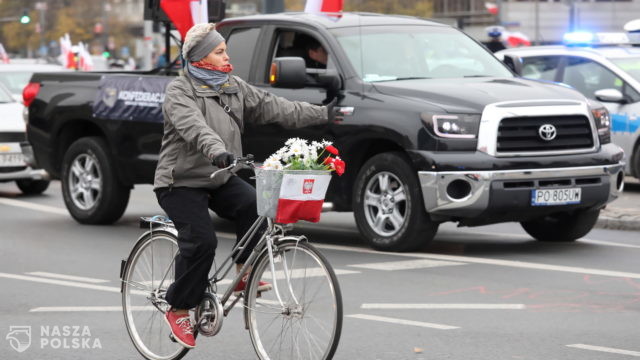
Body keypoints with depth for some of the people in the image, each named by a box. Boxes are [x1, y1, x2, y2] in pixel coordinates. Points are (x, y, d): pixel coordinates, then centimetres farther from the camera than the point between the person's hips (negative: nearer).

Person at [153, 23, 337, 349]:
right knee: (201, 241, -20)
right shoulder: (179, 91, -14)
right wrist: (217, 151, -51)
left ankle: (244, 272, -6)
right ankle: (178, 310, -4)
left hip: (221, 179, 6)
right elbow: (194, 127, -32)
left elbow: (272, 106, 3)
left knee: (254, 205, -22)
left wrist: (321, 114, -5)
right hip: (182, 182, -6)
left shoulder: (233, 87, 8)